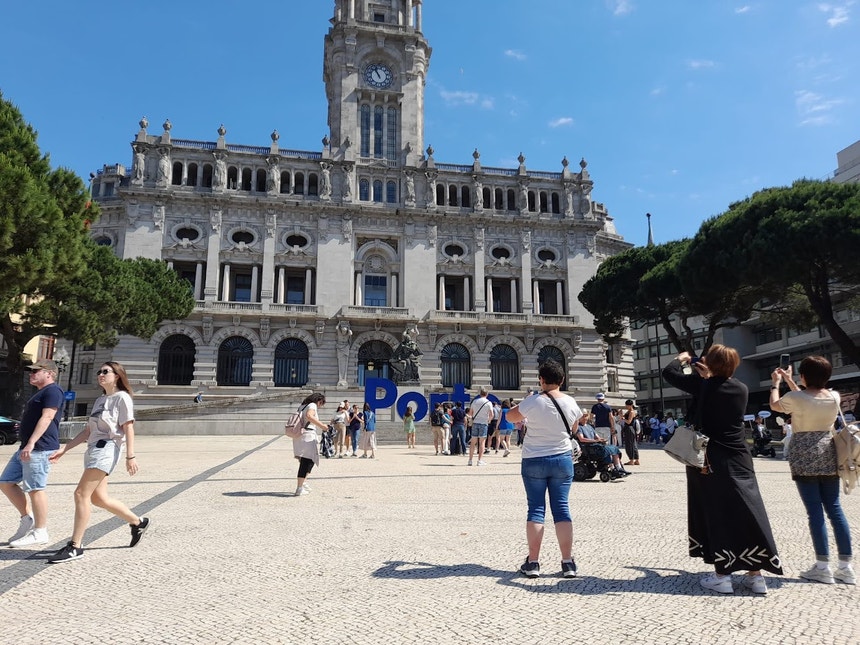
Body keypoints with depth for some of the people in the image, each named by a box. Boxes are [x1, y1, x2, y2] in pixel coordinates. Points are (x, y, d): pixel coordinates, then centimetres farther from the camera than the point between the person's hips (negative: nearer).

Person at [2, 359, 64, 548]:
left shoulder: (52, 391, -10)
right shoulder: (40, 393, 22)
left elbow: (47, 418, -20)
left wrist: (31, 444, -26)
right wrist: (26, 446, 24)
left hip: (39, 448, -11)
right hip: (27, 448, 11)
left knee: (35, 488, -7)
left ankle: (40, 533, 1)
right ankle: (27, 519, 18)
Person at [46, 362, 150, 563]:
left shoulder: (122, 397, -3)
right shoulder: (100, 400, 21)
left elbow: (128, 428, -10)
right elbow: (88, 431, 21)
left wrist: (130, 456, -17)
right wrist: (64, 449, 15)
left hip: (106, 448, -9)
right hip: (93, 449, 9)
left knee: (81, 493, -13)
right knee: (99, 498, 10)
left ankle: (75, 547, -7)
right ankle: (138, 522, 25)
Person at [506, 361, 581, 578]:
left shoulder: (533, 402, -14)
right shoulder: (570, 402, -4)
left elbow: (511, 416, 2)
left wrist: (526, 400, 17)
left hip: (533, 461, -2)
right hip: (563, 459, 2)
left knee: (536, 509, 4)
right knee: (562, 508, 7)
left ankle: (532, 562, 6)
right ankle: (568, 562, 8)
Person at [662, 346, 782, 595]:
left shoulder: (702, 385, -10)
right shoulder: (742, 389, 3)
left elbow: (668, 372, -2)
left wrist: (681, 358, 16)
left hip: (711, 460, -4)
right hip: (739, 460, 4)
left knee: (715, 514, 4)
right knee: (747, 514, 8)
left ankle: (722, 576, 7)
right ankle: (755, 576, 13)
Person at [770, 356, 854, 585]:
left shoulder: (796, 398, -13)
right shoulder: (834, 397, 1)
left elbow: (774, 405, 8)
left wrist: (776, 383, 23)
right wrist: (789, 380, 30)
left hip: (803, 458, -5)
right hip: (828, 456, 5)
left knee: (815, 511, -2)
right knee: (834, 509, 8)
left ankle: (823, 567, 1)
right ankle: (845, 566, 12)